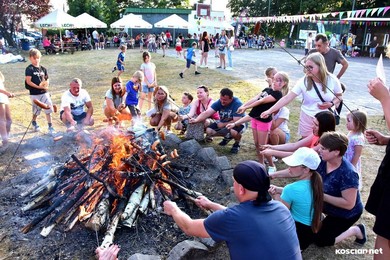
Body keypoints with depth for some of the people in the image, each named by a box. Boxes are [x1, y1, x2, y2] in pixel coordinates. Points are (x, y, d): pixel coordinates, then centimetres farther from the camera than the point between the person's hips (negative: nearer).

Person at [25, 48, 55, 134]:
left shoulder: (43, 68, 7)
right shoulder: (29, 69, -8)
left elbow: (47, 79, 15)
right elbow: (28, 81, -13)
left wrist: (46, 84, -7)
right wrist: (38, 87, -20)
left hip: (44, 92, 4)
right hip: (34, 93, -4)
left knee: (49, 109, -2)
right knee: (36, 110, 11)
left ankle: (50, 126, 5)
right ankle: (34, 122, 39)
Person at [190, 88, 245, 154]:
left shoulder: (237, 104, -29)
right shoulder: (219, 102, -16)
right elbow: (207, 113, -25)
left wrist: (223, 125, -21)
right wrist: (196, 120, -41)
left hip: (239, 123, -5)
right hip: (223, 123, 6)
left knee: (235, 132, -39)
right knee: (208, 131, -13)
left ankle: (237, 144, -1)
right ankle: (228, 137, 14)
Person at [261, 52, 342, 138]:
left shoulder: (332, 80, -13)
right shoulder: (303, 81, -14)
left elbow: (339, 96, 5)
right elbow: (287, 98, -17)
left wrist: (331, 104, -18)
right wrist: (269, 111, -25)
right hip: (307, 118, 0)